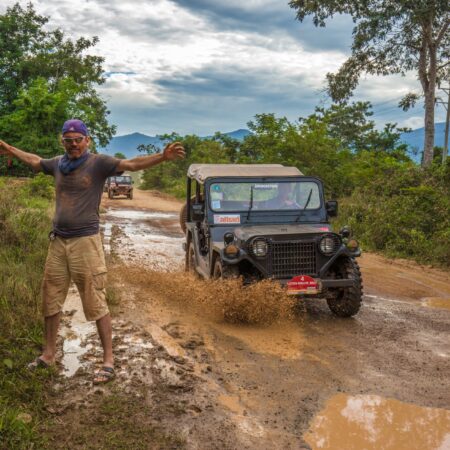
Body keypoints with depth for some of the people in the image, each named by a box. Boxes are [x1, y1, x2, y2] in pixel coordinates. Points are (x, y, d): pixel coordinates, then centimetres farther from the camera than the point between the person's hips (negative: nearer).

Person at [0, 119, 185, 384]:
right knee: (51, 299, 16)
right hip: (58, 242, 6)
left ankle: (109, 360, 6)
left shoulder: (99, 163, -7)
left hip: (85, 242, -6)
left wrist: (162, 157, -36)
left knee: (96, 304, -3)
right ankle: (49, 354, 33)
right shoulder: (58, 164, 8)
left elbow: (132, 164, -21)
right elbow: (34, 161, 30)